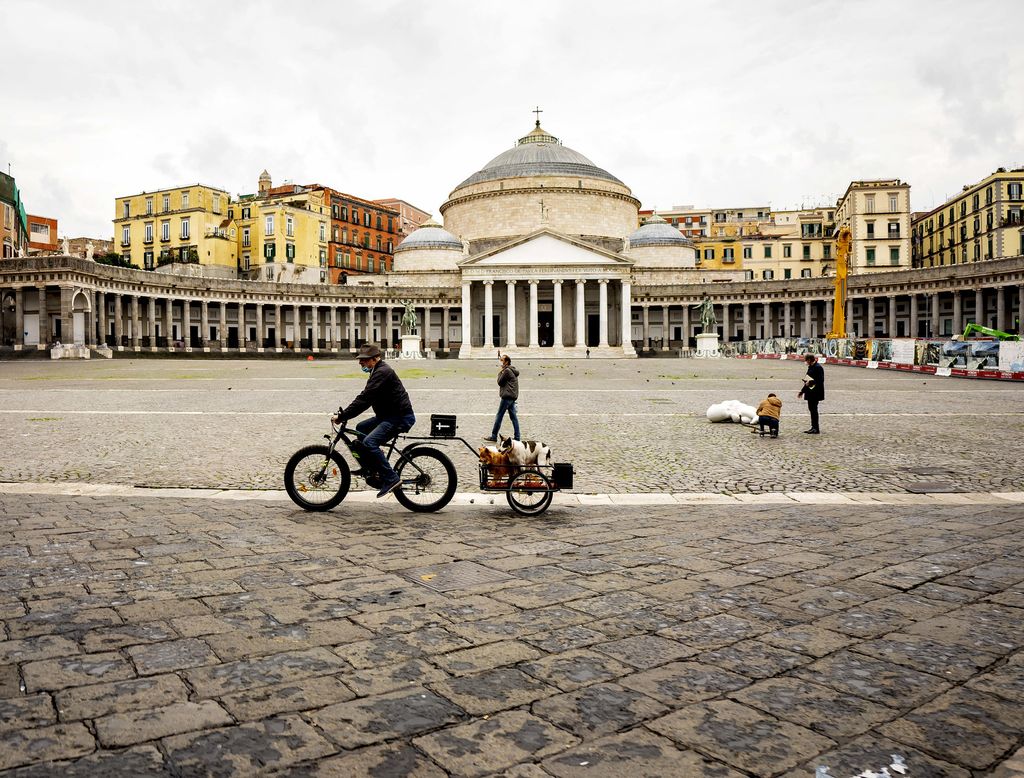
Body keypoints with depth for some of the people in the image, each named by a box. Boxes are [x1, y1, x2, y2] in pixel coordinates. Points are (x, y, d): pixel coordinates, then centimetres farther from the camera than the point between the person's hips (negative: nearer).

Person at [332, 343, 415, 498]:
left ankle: (391, 479, -17)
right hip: (389, 415, 11)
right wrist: (345, 413, 11)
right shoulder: (378, 371, 16)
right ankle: (369, 468, 25)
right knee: (361, 428, 19)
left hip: (400, 418, -11)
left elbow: (365, 398, -25)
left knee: (369, 442, -21)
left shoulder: (382, 372, -18)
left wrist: (342, 416, -23)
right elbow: (366, 398, 21)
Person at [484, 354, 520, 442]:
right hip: (513, 396, 10)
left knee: (499, 416, -5)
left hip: (507, 396, -10)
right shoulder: (513, 370, 18)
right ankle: (517, 437, 5)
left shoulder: (506, 371, -12)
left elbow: (500, 382, -8)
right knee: (513, 417, 7)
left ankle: (494, 437, -2)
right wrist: (501, 372, 12)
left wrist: (500, 372, 3)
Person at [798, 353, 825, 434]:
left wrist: (811, 382, -25)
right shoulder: (810, 367, 15)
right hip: (810, 392, 9)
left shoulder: (818, 367, -14)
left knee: (814, 409, -6)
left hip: (815, 392, -9)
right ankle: (813, 427, 18)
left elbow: (820, 380, -20)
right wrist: (802, 391, 24)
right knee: (811, 409, 11)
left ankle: (816, 428, -1)